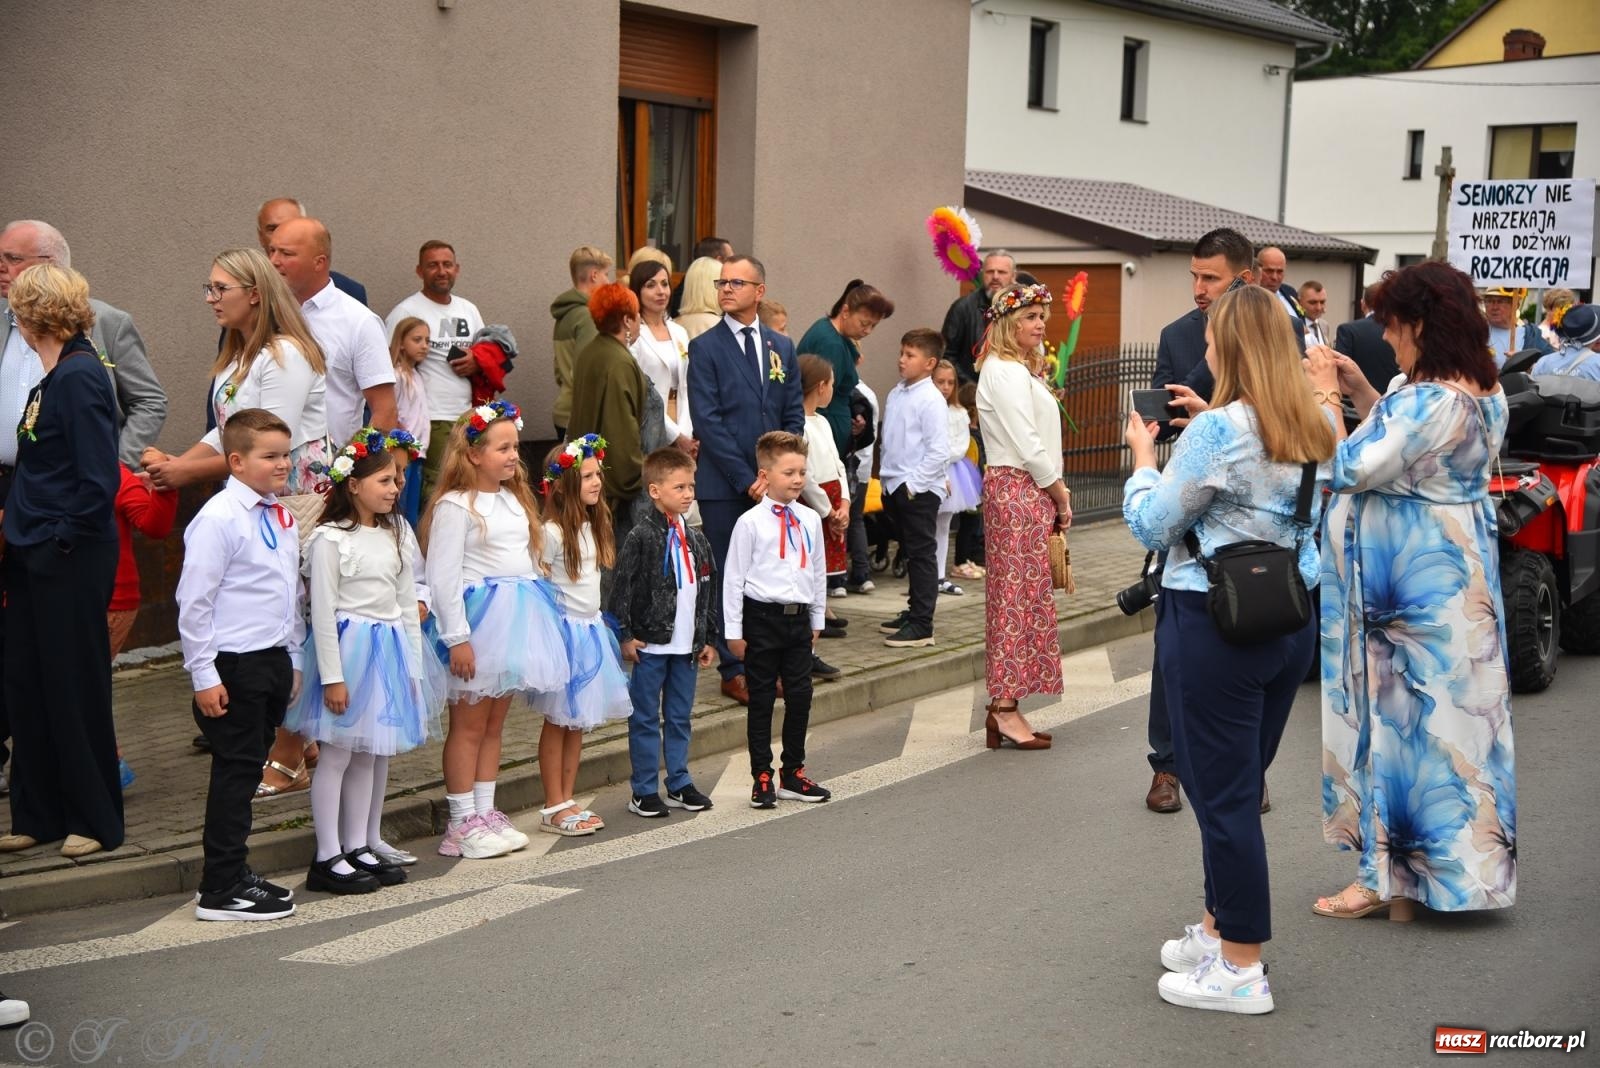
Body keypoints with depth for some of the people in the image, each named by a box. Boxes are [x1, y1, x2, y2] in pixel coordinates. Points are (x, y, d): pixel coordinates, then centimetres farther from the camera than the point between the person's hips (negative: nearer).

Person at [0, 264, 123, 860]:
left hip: (71, 561, -9)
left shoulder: (80, 377, -16)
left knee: (75, 687, 1)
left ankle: (95, 820, 13)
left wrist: (63, 538, -15)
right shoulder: (50, 380, 11)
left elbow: (99, 479, -21)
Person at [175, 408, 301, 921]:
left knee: (249, 771, 14)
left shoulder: (282, 518, 11)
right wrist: (204, 676, -15)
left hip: (273, 662, 8)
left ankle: (235, 873, 24)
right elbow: (193, 603, -15)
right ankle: (221, 891, 6)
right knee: (235, 772, -3)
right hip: (234, 667, -8)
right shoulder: (219, 518, -14)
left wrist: (294, 660, 17)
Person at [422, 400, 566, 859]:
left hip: (518, 617, 8)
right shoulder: (454, 505, -11)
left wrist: (539, 616, 17)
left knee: (495, 722, 13)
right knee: (469, 725, 0)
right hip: (479, 617, -8)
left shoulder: (515, 499, 14)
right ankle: (462, 824, 6)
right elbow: (442, 576, -15)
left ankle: (486, 813, 20)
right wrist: (457, 638, -19)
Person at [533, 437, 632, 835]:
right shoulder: (552, 532, -15)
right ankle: (553, 809, 8)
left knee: (580, 722, 11)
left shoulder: (594, 526, 9)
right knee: (558, 721, 0)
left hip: (592, 629, 8)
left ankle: (567, 801, 18)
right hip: (564, 632, -8)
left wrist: (598, 623, 13)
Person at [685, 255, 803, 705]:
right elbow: (707, 421, -8)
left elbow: (794, 415, 11)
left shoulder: (781, 347, 12)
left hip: (771, 483, 4)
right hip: (723, 486, -4)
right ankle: (734, 671, 8)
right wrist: (746, 479, -13)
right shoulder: (705, 347, -2)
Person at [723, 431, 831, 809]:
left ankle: (793, 774, 21)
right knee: (762, 699, 4)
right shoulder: (750, 522, -8)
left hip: (799, 618, 5)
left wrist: (816, 620, 17)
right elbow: (734, 576, -6)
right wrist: (734, 631, -7)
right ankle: (762, 778, 14)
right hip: (762, 617, -5)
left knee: (800, 696, 8)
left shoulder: (810, 520, 7)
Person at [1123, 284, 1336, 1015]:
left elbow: (1152, 526, -10)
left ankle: (1241, 969, 10)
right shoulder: (1319, 426, 5)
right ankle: (1221, 928, 32)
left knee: (1221, 794, 2)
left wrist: (1144, 457, 6)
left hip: (1216, 625, -8)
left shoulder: (1218, 432, -18)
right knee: (1239, 786, 19)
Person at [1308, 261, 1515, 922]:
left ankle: (1389, 876, 9)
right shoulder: (1483, 392, 7)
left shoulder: (1429, 401, -24)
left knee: (1399, 713, -1)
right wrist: (1360, 391, 9)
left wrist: (1326, 397, -9)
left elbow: (1350, 470, -21)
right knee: (1443, 711, 16)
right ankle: (1454, 860, 26)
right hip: (1455, 566, 10)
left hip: (1406, 581, -10)